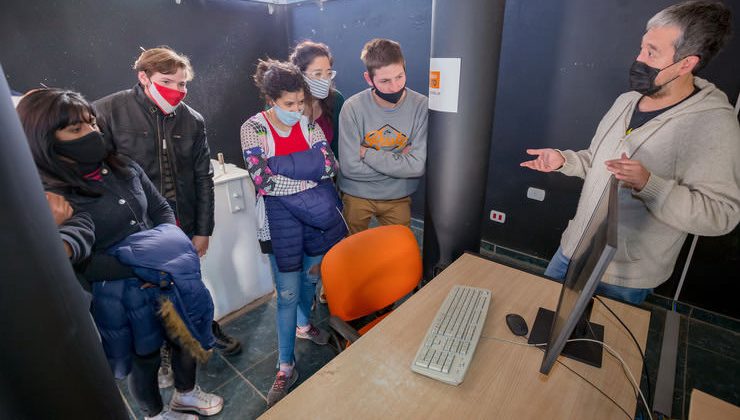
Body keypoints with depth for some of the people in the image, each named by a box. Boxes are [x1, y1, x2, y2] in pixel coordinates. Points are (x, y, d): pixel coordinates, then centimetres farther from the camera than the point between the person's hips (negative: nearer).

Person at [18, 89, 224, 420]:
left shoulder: (125, 167, 0)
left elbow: (162, 210, 6)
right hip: (119, 293, -5)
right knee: (145, 355, 16)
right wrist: (140, 269, -22)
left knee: (186, 337, 19)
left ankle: (186, 393, 48)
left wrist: (169, 248, -11)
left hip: (168, 277, 5)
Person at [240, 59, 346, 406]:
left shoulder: (308, 123, 0)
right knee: (288, 293, 1)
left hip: (315, 213, 4)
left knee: (310, 276, 21)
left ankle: (303, 325, 50)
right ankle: (286, 366, 19)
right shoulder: (253, 128, -10)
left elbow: (328, 164, -9)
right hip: (280, 217, -4)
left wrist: (281, 165, -19)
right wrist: (309, 172, -16)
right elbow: (264, 181, -20)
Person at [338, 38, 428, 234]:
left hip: (398, 197, 1)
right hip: (357, 196, 0)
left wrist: (367, 152, -20)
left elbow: (419, 166, -23)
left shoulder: (421, 106, -17)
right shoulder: (353, 107, -19)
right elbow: (349, 167, -21)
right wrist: (399, 160, -18)